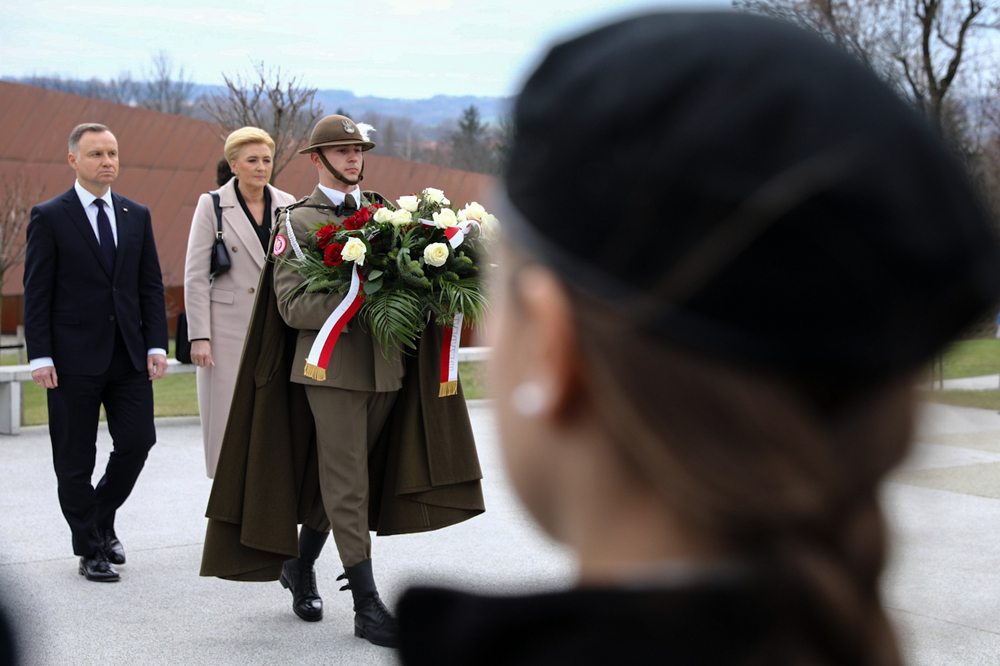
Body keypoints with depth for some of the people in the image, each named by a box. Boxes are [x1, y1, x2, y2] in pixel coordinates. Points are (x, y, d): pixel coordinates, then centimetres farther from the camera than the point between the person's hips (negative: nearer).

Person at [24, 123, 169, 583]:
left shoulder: (137, 216, 11)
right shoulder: (50, 217, -2)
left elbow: (151, 286, 11)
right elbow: (36, 293, -5)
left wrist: (156, 345, 1)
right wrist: (40, 356, -11)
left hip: (129, 356, 4)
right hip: (73, 359, -4)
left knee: (137, 442, -1)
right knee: (75, 459, 4)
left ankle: (102, 520, 25)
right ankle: (90, 549, 17)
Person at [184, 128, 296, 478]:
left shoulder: (287, 205, 8)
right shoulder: (212, 205, -1)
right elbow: (195, 275, -3)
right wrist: (199, 336, -9)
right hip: (229, 328, -3)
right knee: (229, 420, -1)